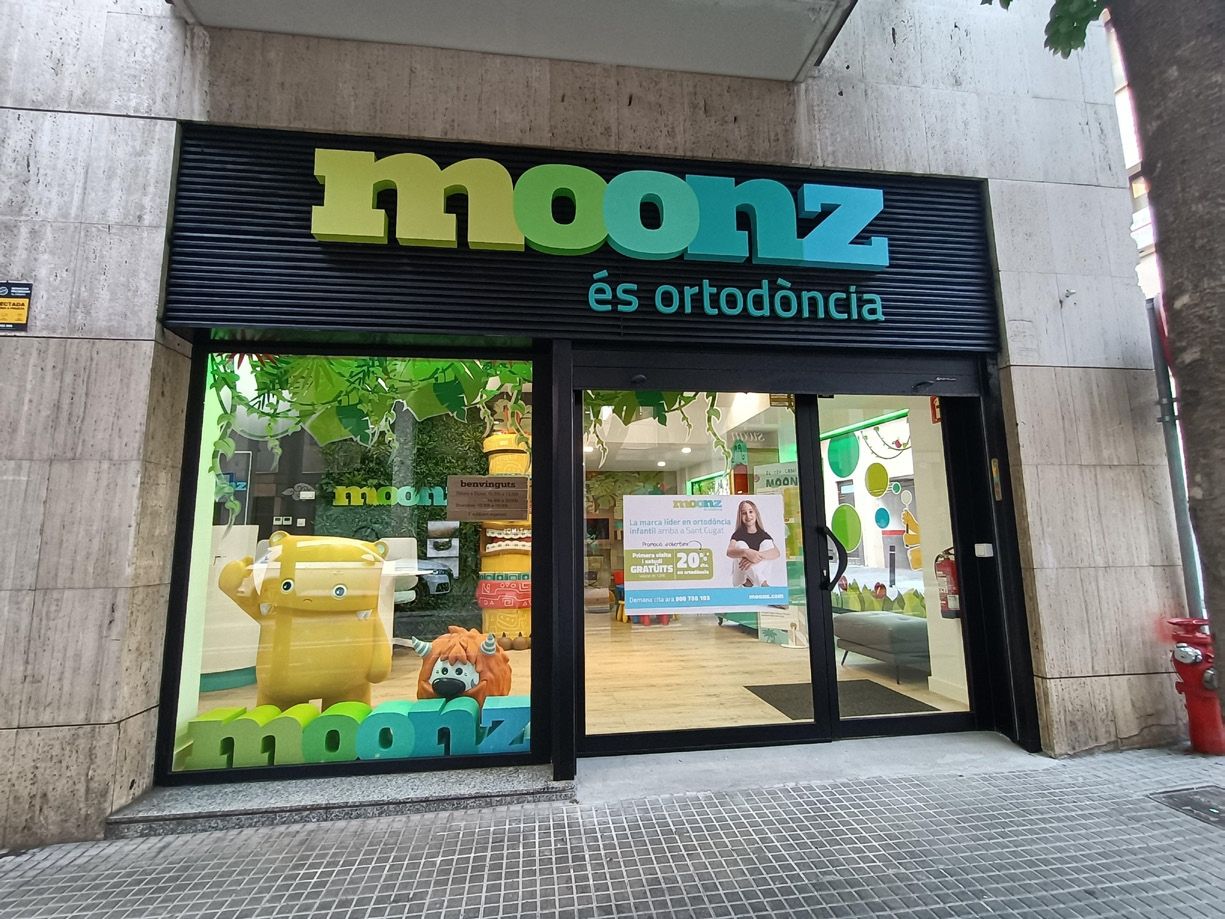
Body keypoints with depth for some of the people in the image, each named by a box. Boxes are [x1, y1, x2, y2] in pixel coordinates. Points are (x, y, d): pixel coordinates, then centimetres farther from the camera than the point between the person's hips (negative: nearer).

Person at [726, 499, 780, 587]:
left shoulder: (764, 535, 5)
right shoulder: (738, 534, 0)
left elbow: (777, 553, -16)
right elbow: (729, 552, -22)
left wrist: (757, 556, -35)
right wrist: (746, 552, -43)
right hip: (740, 578, -1)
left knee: (767, 543, -14)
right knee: (741, 545, -24)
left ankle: (750, 580, -30)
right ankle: (763, 583, -40)